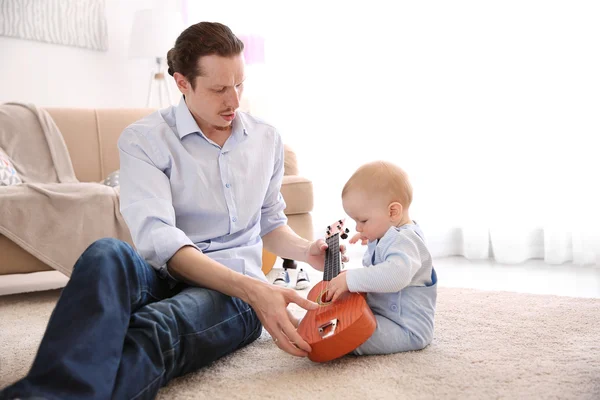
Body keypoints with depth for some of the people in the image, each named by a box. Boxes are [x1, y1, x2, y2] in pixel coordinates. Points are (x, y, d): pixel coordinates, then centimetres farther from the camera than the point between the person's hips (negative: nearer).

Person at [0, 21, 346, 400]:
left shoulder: (267, 138, 11)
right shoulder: (144, 139, -4)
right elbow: (157, 238, -19)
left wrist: (307, 250, -3)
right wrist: (253, 289, -31)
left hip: (231, 291, 2)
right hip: (161, 277, -1)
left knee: (154, 329, -38)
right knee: (107, 253, -40)